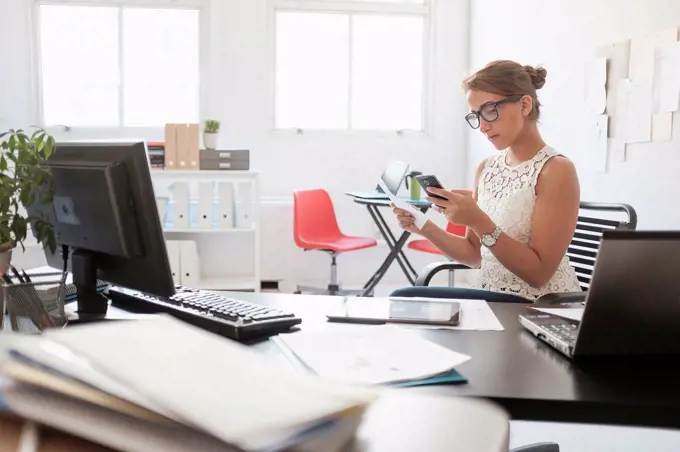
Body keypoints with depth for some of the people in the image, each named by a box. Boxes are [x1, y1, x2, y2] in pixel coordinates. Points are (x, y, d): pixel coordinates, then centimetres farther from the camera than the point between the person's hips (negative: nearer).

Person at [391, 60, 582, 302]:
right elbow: (476, 255, 10)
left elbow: (539, 273, -16)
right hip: (490, 297, 6)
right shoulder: (486, 168, 7)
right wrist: (425, 228, -6)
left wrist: (479, 223, -26)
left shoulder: (556, 170, -13)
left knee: (405, 301, -21)